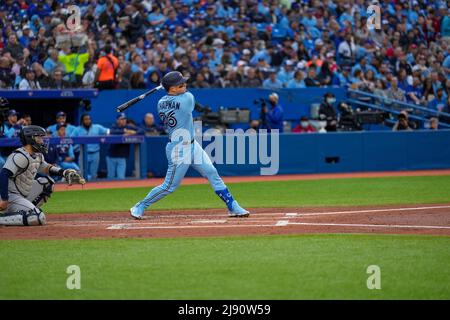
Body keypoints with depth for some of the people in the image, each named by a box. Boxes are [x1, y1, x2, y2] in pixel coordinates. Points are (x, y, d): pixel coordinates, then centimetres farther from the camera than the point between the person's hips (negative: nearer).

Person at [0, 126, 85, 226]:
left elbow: (45, 167, 26)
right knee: (39, 218, -21)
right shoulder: (21, 156, -19)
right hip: (11, 196, -10)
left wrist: (64, 173, 7)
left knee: (46, 182, 17)